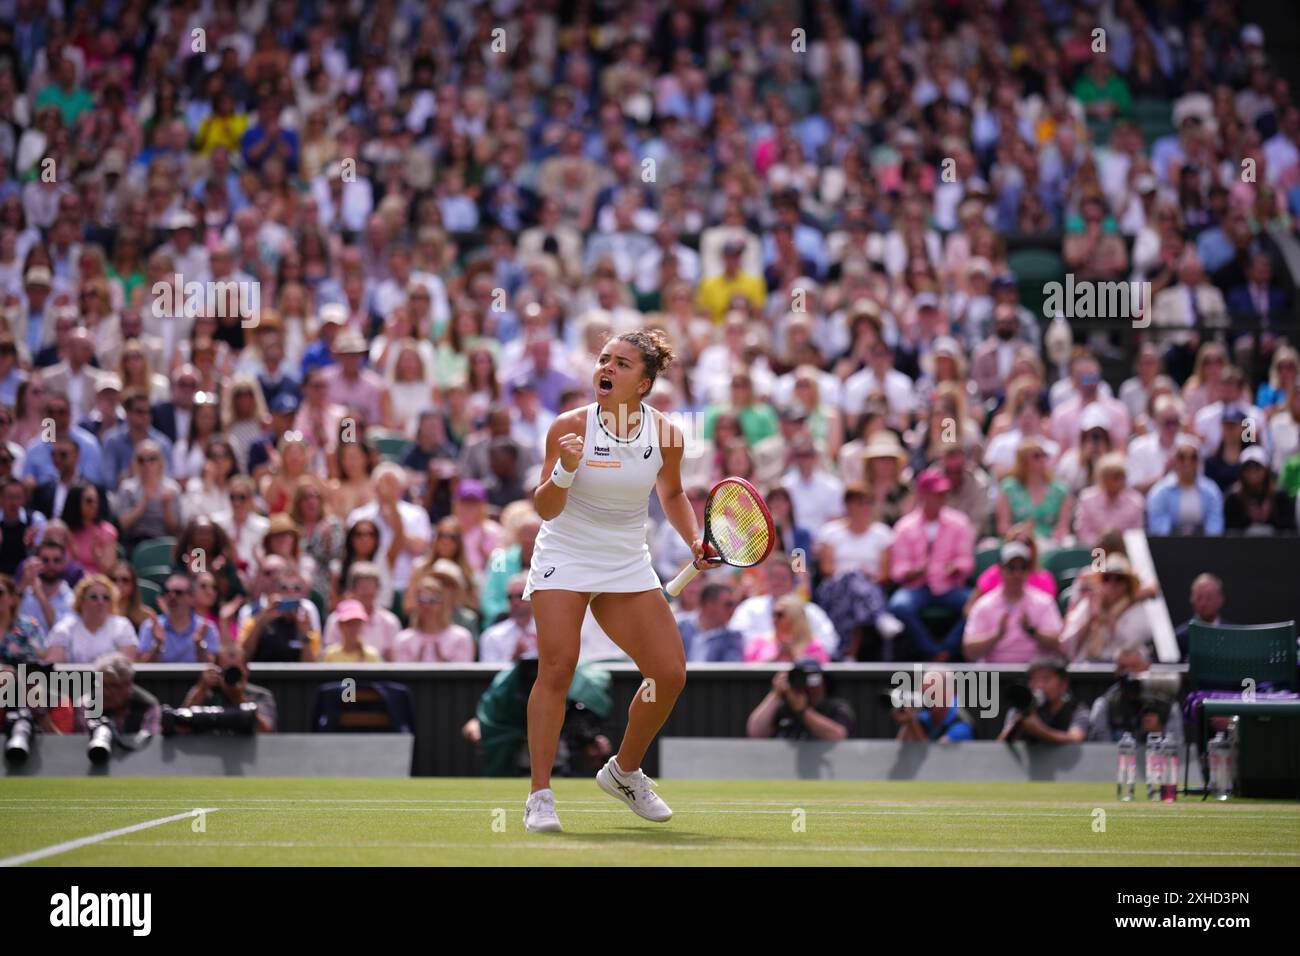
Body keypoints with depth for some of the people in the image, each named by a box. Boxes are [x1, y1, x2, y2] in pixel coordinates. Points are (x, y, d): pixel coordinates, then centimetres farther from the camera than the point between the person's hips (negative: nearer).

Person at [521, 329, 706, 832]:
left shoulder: (666, 435, -6)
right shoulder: (570, 426, -14)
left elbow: (672, 494, 15)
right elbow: (546, 509, -12)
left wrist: (694, 540, 0)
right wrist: (565, 471, -30)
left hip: (627, 565, 4)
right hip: (564, 558, -4)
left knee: (670, 674, -2)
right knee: (556, 668, -17)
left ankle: (624, 771, 22)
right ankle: (540, 796, -10)